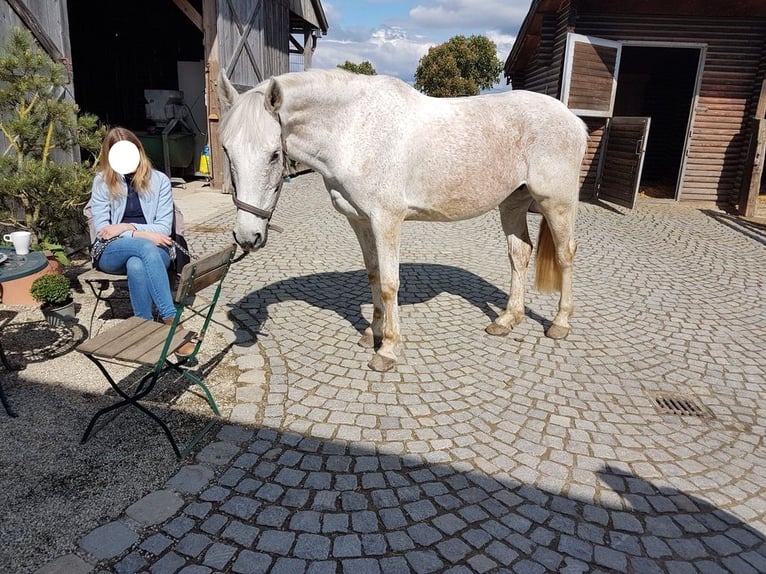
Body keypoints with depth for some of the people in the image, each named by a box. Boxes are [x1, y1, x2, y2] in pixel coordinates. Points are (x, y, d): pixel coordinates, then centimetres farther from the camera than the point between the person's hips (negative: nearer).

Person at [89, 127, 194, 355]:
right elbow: (101, 230, -2)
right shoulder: (102, 181, 5)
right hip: (112, 253, 0)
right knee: (147, 248, -36)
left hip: (154, 250, 0)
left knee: (137, 265, -37)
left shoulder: (159, 180, 4)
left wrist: (128, 227, -13)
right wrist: (142, 234, -15)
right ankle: (171, 321, -42)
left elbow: (164, 229, -1)